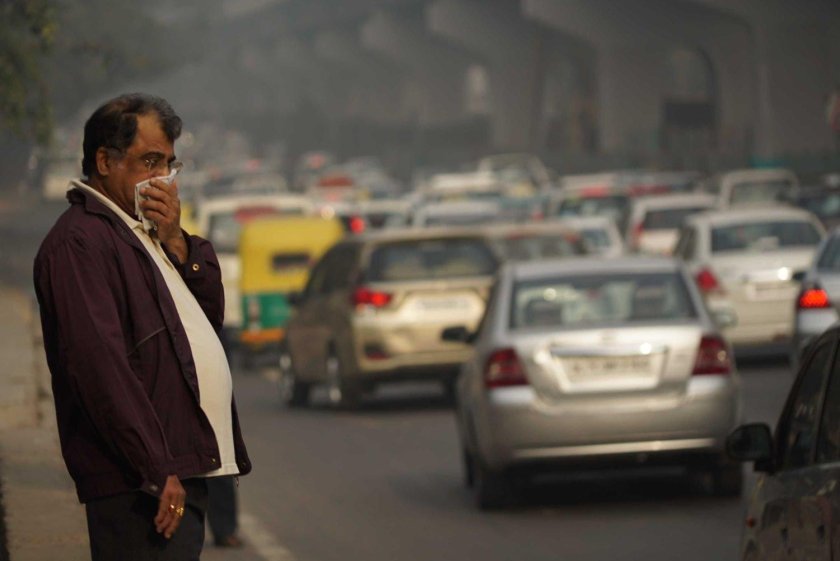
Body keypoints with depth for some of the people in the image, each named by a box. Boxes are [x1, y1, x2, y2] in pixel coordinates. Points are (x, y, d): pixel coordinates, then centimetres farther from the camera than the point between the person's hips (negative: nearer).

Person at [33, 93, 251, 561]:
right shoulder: (80, 240, -11)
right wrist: (159, 471, -22)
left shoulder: (143, 232, 21)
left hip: (182, 473, 10)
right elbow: (99, 361, -20)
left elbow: (211, 316, 18)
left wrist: (176, 244, 1)